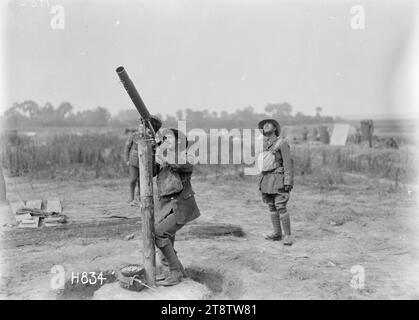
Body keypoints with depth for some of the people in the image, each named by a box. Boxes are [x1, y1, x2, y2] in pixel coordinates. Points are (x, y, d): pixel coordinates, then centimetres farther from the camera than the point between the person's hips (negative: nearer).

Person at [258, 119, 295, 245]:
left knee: (281, 207, -11)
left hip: (279, 180, -7)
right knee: (271, 207, 9)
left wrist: (288, 182, -19)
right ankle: (277, 233, 18)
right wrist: (262, 182, 17)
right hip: (266, 179, 7)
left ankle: (287, 235, -3)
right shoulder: (263, 144, 12)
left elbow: (288, 163, -13)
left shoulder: (282, 143, -9)